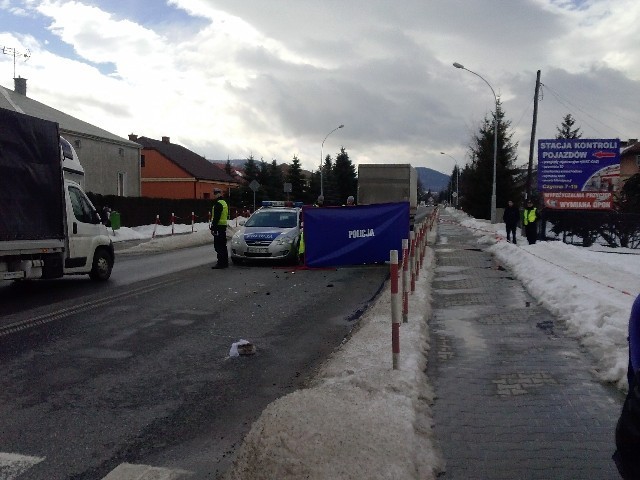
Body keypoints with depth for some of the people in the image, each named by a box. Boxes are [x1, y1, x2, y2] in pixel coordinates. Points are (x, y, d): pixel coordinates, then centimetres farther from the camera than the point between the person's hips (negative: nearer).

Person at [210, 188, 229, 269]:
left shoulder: (218, 204, -14)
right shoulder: (224, 203, 19)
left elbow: (216, 218, -20)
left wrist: (213, 228, -20)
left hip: (219, 227, -10)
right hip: (223, 226, 11)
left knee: (218, 246, -9)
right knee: (223, 246, 14)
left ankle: (221, 263, -10)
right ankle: (225, 262, 19)